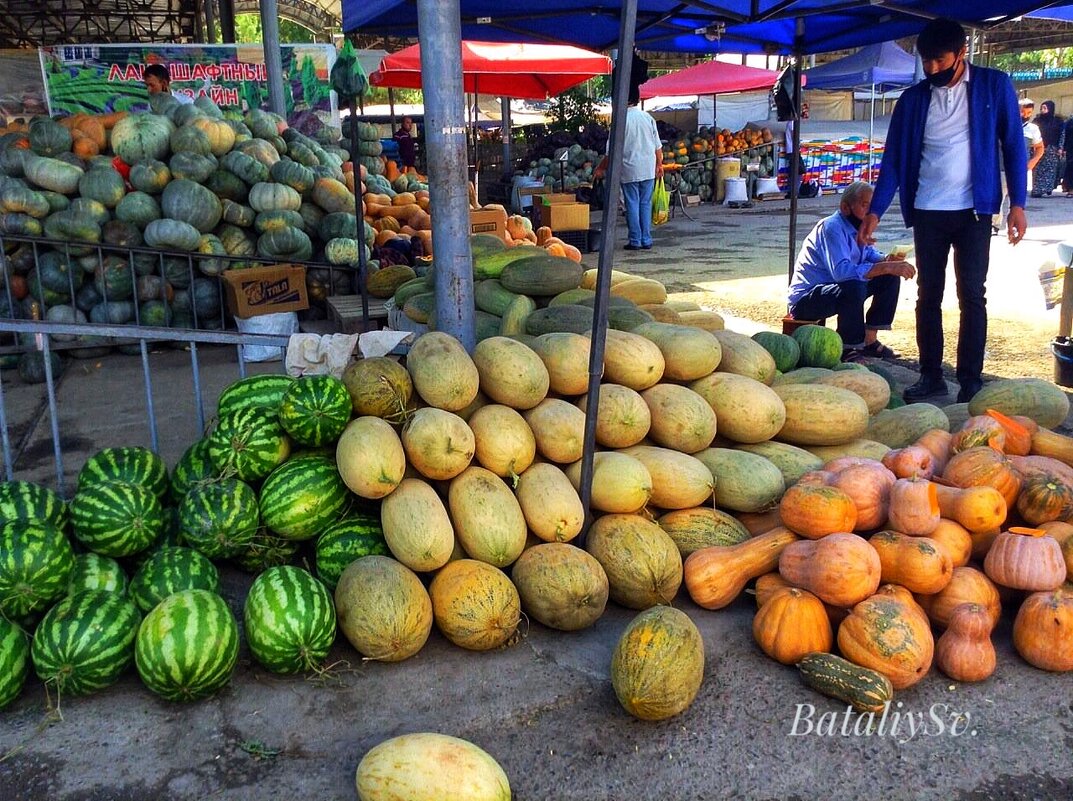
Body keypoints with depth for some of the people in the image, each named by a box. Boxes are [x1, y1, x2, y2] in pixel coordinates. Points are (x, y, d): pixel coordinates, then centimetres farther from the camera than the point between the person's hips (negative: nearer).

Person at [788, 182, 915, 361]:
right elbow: (841, 270, -38)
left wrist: (887, 260, -7)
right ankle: (847, 348, -18)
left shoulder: (858, 226, 3)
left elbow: (870, 254, 18)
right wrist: (886, 267, -39)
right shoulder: (832, 228, -24)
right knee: (853, 288, -37)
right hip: (805, 299, -10)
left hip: (833, 289, 10)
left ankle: (869, 340, 7)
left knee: (891, 277, 4)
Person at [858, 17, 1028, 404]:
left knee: (972, 296, -2)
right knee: (928, 296, 4)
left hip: (974, 211, -2)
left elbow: (1013, 145, 2)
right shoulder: (912, 99, 6)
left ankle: (971, 379, 3)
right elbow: (894, 159, 6)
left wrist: (1017, 203, -6)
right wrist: (875, 211, -2)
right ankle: (931, 375, 12)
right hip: (927, 212, 2)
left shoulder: (994, 86, 1)